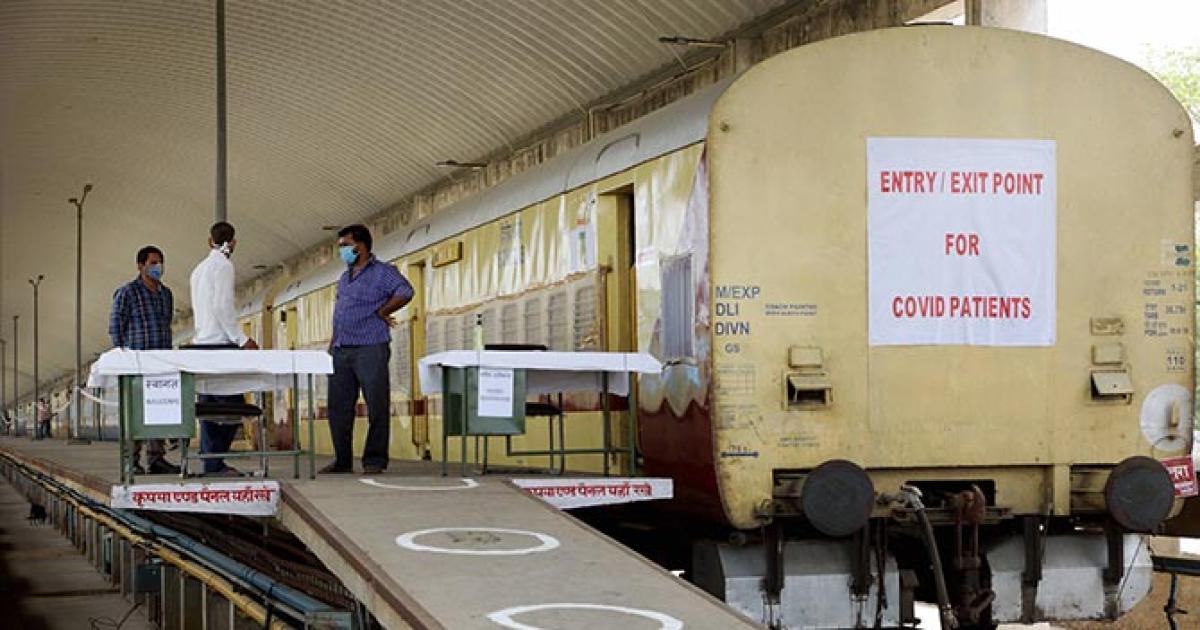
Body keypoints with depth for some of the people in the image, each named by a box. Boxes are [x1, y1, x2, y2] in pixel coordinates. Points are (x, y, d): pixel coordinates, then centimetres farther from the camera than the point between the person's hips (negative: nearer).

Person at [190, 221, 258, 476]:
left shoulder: (199, 269, 21)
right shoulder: (223, 266, -6)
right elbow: (222, 306, -15)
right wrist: (242, 339, -13)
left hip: (201, 343, 9)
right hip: (220, 343, -9)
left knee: (209, 405, 6)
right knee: (231, 405, -9)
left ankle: (211, 461, 4)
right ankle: (215, 459, -14)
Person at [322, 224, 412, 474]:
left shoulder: (383, 272, -1)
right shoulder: (344, 279, 22)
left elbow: (405, 292, -18)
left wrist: (381, 313, -10)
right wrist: (332, 346, 15)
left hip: (370, 349, -7)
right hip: (341, 351, 7)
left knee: (377, 406, -5)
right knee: (338, 407, 7)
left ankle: (375, 460, 0)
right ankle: (342, 460, 14)